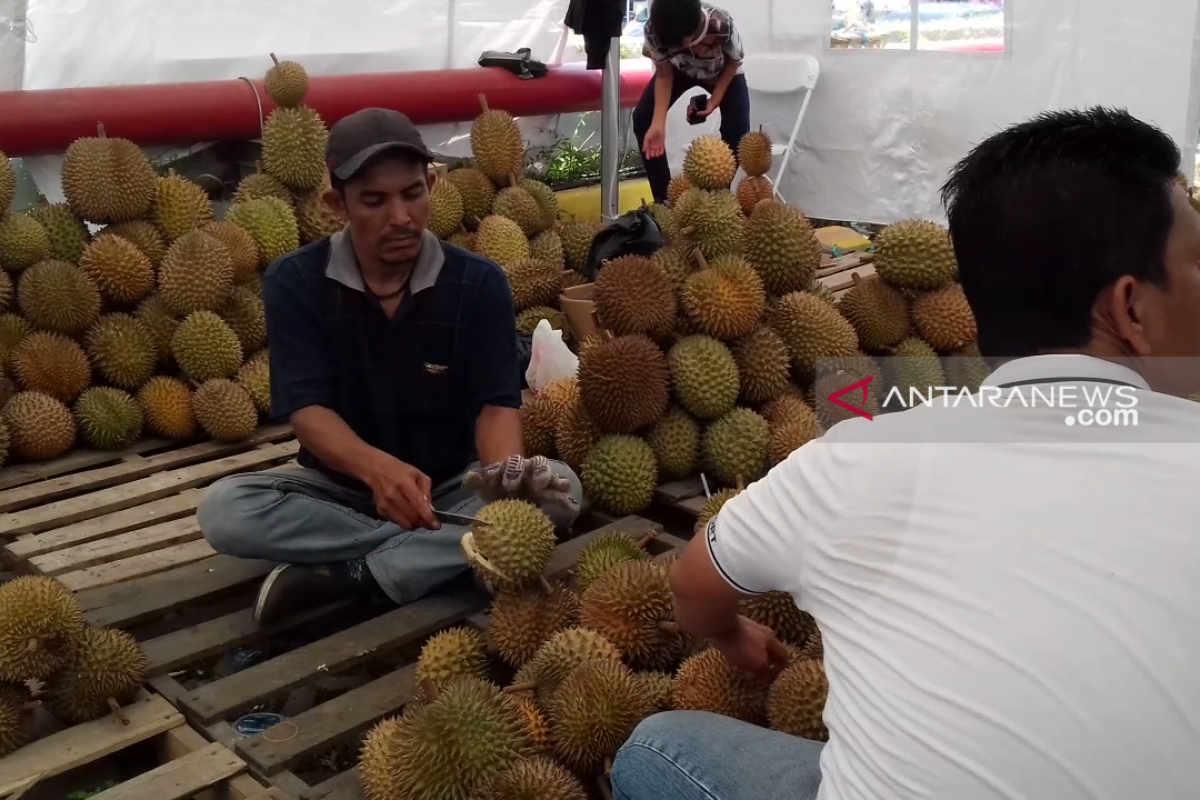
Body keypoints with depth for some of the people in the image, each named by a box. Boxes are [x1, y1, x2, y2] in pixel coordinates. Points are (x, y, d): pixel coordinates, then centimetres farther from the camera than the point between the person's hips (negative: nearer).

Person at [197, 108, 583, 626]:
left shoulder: (479, 283, -11)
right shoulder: (294, 283, -11)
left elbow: (496, 405, -16)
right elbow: (307, 409, -19)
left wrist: (505, 473, -41)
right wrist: (375, 467, -41)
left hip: (452, 483, 0)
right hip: (340, 484, 0)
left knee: (558, 488, -28)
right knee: (224, 509, -27)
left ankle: (340, 577, -26)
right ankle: (439, 551, -22)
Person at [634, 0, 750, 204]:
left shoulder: (722, 25, -42)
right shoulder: (654, 30, -37)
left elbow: (734, 62, -19)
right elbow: (664, 75, -21)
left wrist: (715, 99, -23)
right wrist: (658, 124, -30)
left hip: (723, 72, -2)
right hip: (680, 70, 2)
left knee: (737, 132, -19)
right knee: (642, 119, -14)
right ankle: (664, 198, -2)